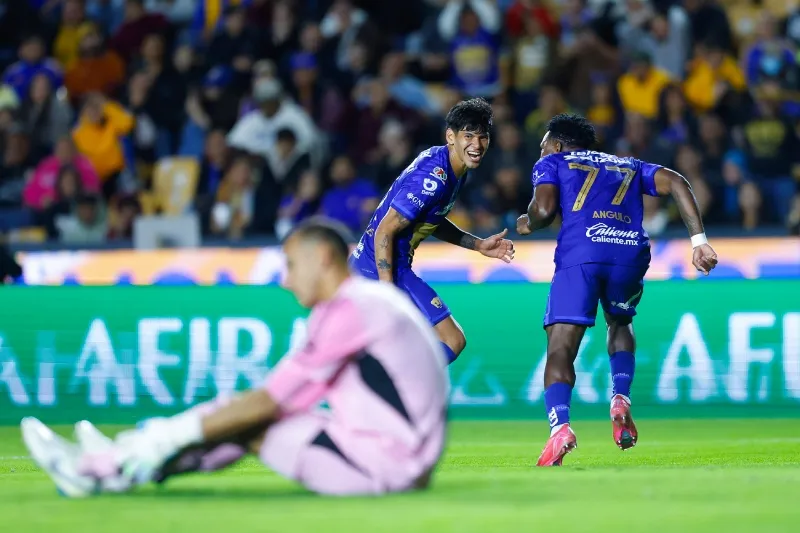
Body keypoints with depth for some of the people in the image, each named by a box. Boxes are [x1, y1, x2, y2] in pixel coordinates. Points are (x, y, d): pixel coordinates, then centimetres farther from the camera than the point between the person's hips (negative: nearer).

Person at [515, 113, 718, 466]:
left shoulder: (551, 163, 24)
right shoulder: (629, 166, 34)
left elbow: (544, 209, 4)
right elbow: (675, 183, 17)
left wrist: (528, 224, 27)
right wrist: (698, 240, 11)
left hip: (579, 254, -3)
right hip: (630, 254, 3)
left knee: (560, 351, -2)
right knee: (619, 323, 32)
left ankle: (560, 426, -28)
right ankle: (620, 398, 8)